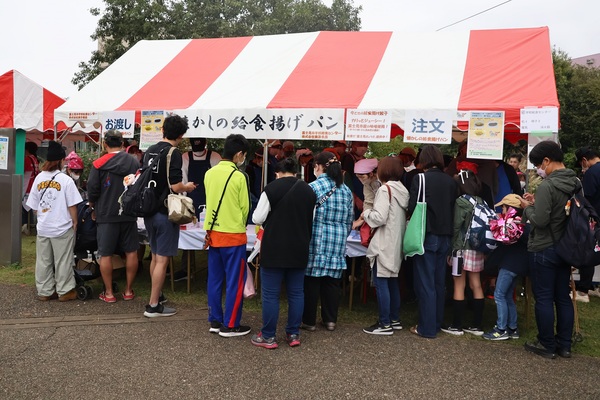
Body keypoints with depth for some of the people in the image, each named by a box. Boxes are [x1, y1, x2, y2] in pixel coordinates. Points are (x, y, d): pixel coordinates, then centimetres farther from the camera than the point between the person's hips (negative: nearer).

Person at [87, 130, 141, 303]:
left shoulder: (99, 164, -8)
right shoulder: (134, 162, 2)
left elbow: (92, 191, -7)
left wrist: (94, 209, 11)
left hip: (106, 215, -3)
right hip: (129, 214, 3)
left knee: (106, 254, 5)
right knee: (131, 252, 10)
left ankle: (108, 293, 11)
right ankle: (128, 290, 16)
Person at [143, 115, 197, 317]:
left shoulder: (149, 151, 8)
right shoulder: (173, 154, -15)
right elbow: (176, 186, -21)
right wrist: (188, 187, 1)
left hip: (149, 212, 8)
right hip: (165, 213, -8)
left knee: (155, 256, 20)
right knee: (162, 259, -1)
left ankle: (157, 295, 33)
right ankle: (153, 305, 4)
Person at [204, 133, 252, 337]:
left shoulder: (210, 173, 3)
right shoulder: (239, 176, -15)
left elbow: (210, 202, 10)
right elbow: (245, 207, -8)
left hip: (213, 233, 6)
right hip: (233, 235, -6)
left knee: (215, 279, 13)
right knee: (235, 281, 4)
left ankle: (215, 321, 22)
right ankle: (230, 325, 9)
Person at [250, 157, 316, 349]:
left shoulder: (271, 189, -11)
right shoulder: (309, 190, 6)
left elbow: (257, 218, -8)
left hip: (274, 249, -5)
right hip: (299, 248, 5)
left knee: (270, 293, 4)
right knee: (296, 292, 13)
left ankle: (268, 337, 11)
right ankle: (294, 334, 20)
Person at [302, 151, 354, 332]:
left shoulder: (313, 187, -9)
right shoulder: (346, 190, 9)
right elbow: (349, 219, 14)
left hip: (316, 240, -5)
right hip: (338, 242, 5)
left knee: (311, 280, 4)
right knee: (332, 281, 10)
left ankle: (309, 320, 12)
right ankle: (330, 319, 16)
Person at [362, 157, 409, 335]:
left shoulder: (385, 189, -14)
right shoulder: (403, 190, 10)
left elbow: (379, 218, -22)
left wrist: (366, 213, -3)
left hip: (384, 244, -9)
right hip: (396, 243, 9)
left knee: (381, 283, -3)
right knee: (392, 281, 16)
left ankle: (385, 324, 1)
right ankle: (395, 319, 24)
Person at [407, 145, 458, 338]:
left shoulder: (420, 179, -11)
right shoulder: (451, 182, 4)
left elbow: (412, 208, -11)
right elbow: (454, 208, 7)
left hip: (426, 235, -5)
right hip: (445, 236, 5)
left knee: (425, 283, 1)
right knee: (439, 282, 14)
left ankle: (427, 328, 5)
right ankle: (437, 323, 24)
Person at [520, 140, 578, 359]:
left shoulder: (547, 186, -22)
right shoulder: (576, 183, 4)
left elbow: (539, 220, -23)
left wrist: (527, 207, -6)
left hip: (544, 250, -8)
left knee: (543, 298, 4)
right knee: (563, 297, 15)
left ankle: (547, 345, 13)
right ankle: (564, 345, 24)